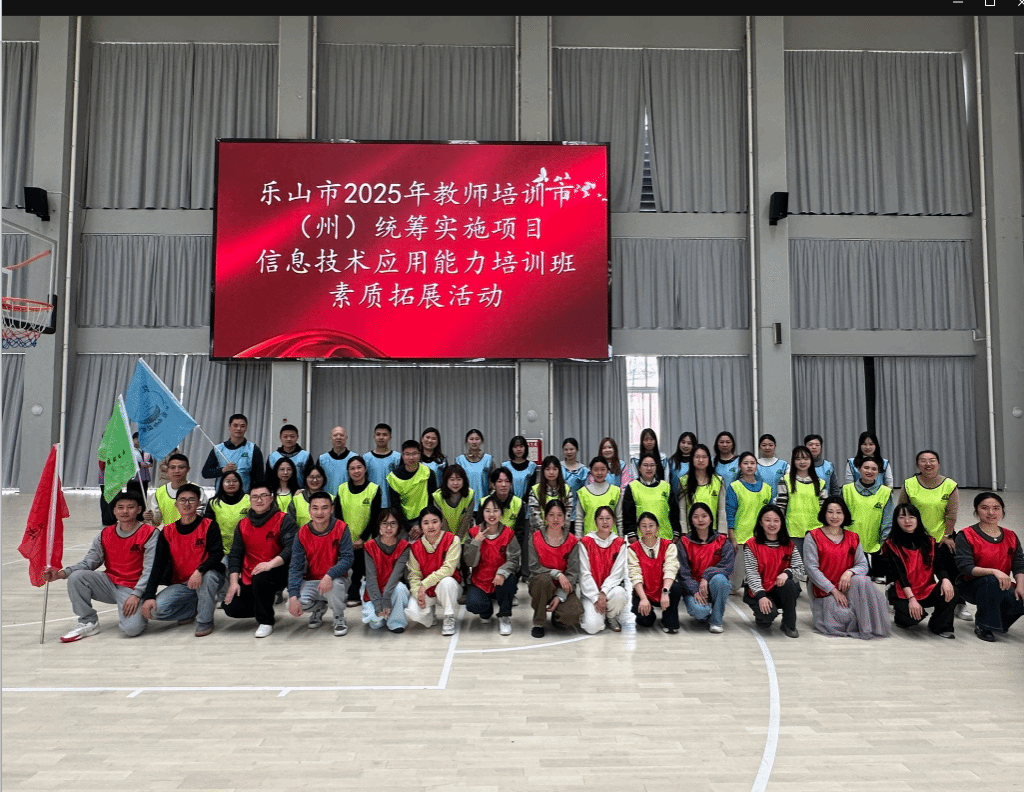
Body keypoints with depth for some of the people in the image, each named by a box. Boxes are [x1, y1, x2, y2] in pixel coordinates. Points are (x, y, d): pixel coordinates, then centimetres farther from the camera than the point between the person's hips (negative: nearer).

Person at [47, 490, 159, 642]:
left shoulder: (150, 533, -10)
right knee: (76, 577, -19)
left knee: (131, 629, -27)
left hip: (134, 590, -5)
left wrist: (136, 595, -22)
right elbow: (89, 562, 2)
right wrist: (61, 574, -15)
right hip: (109, 583, 5)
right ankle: (88, 623, -4)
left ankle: (136, 613, 11)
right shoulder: (105, 534, 7)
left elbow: (150, 570, -14)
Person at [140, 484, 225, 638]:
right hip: (180, 584, 4)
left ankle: (205, 620, -15)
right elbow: (158, 566, -1)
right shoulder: (167, 532, 3)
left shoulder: (209, 526, -7)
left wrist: (199, 571, -36)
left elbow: (217, 554, -17)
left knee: (207, 576, -38)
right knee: (156, 610, -20)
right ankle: (195, 607, 8)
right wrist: (148, 596, -11)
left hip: (208, 579, -3)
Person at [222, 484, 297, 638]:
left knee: (260, 578, -36)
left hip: (277, 574, -5)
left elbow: (292, 548, -20)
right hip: (249, 578, 6)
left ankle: (266, 621, -14)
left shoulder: (284, 521, -8)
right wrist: (233, 582, -4)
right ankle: (265, 607, 23)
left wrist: (271, 563, -34)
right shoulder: (243, 525, 9)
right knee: (232, 608, -8)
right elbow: (235, 554, 7)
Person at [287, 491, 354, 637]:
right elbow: (295, 567, -11)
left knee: (334, 585, -38)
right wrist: (293, 596, -24)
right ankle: (319, 608, 13)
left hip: (335, 579, -2)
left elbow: (347, 559, -17)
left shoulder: (341, 529, -12)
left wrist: (329, 575, -36)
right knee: (293, 605, -25)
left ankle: (339, 619, -5)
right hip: (311, 581, 3)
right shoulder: (302, 534, -8)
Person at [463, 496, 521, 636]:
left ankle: (505, 617, -8)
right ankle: (487, 610, 14)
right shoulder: (474, 533, -4)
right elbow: (469, 562, -9)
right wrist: (476, 542, -22)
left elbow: (514, 559, -13)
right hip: (479, 582, 1)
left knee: (509, 578, -34)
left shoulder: (508, 534, -5)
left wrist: (502, 573, -33)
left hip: (500, 582, 0)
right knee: (473, 604, -28)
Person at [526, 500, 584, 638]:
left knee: (574, 615, -29)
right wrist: (557, 574, -22)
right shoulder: (535, 538, -3)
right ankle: (539, 623, -16)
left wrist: (560, 596, -19)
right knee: (544, 578, -37)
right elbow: (533, 567, -10)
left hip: (563, 587, 1)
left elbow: (573, 572, -7)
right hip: (540, 586, -1)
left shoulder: (572, 542, -1)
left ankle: (557, 616, 11)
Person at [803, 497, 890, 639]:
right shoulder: (813, 537, -1)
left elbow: (863, 565, 3)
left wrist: (849, 572, -21)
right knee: (844, 615, -31)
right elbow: (811, 568, -9)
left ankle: (868, 627, -18)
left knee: (861, 580, -31)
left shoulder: (853, 538, 12)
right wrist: (833, 590, -16)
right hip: (825, 590, -4)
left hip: (847, 586, 4)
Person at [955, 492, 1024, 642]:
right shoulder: (966, 536, -9)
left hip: (1002, 589, 5)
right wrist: (994, 572, -31)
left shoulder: (1011, 537, 8)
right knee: (992, 581, -37)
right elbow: (965, 567, -18)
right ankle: (983, 626, -18)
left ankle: (1000, 621, 11)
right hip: (971, 586, -5)